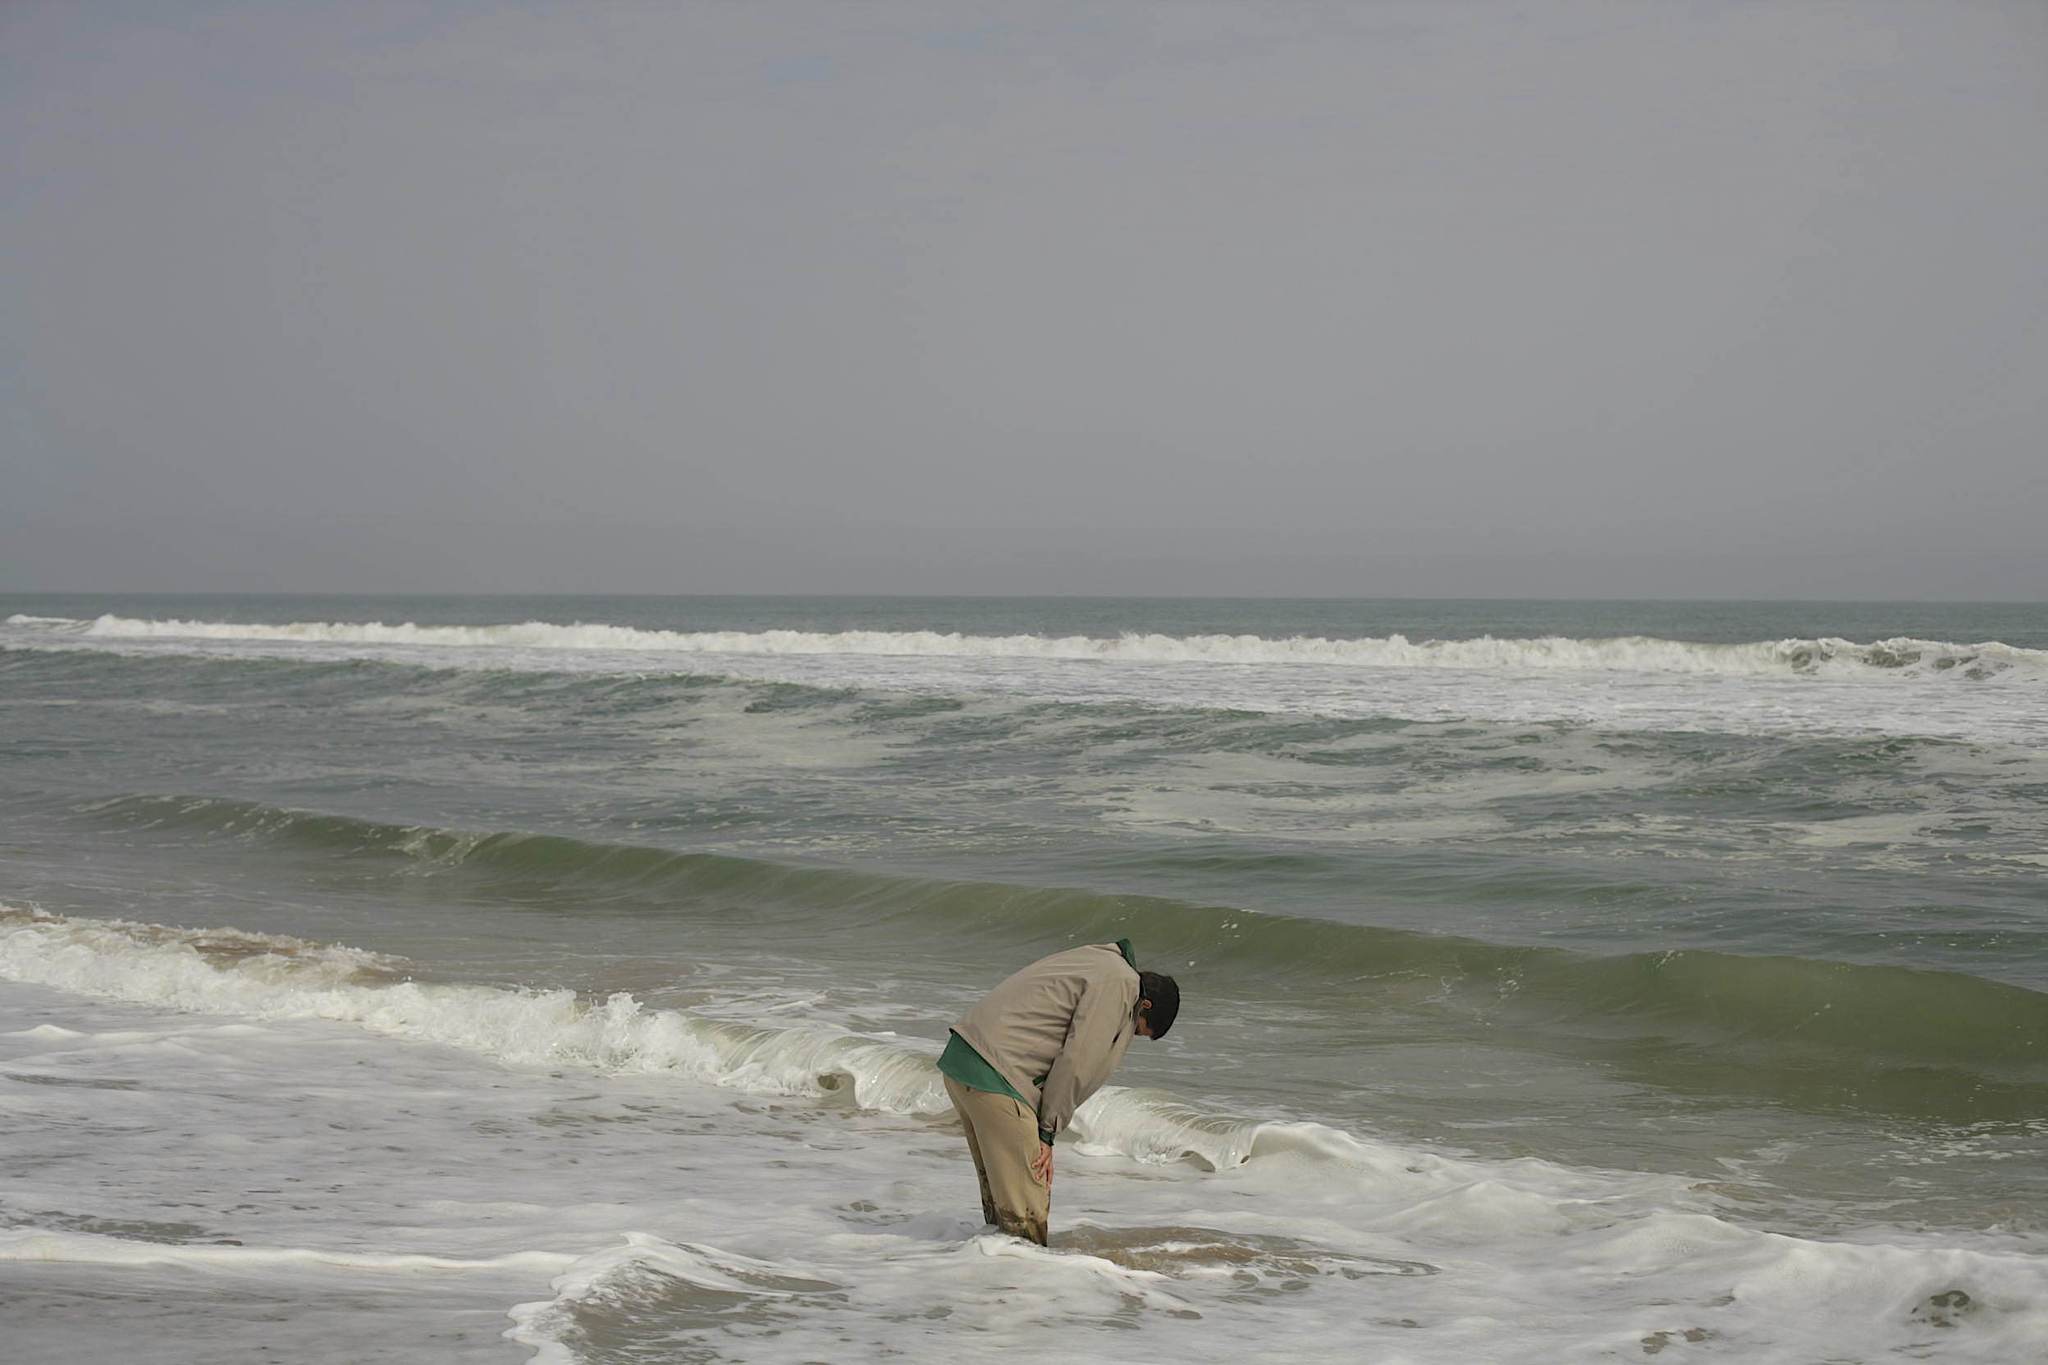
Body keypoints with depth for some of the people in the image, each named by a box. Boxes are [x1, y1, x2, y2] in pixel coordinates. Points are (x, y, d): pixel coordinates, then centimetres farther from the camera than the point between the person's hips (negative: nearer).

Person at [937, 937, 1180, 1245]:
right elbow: (1076, 1064, -12)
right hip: (993, 1076, -10)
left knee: (998, 1192, 16)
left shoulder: (1099, 963, 23)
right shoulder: (1119, 983, -7)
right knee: (1027, 1210, -7)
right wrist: (1047, 1134, -5)